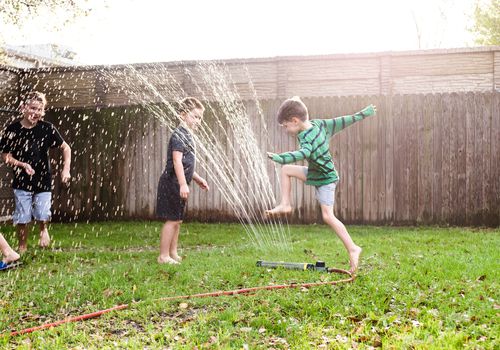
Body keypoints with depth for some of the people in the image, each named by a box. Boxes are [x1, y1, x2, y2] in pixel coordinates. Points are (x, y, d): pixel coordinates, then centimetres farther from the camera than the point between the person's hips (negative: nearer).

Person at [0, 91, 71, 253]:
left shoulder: (47, 128, -7)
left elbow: (66, 148, 1)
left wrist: (66, 169, -10)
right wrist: (22, 165, -16)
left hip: (43, 179, 0)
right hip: (21, 181, 0)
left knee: (43, 214, -6)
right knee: (22, 217, 4)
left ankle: (43, 230, 28)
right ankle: (22, 248, 23)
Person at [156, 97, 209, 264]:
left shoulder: (187, 135, 17)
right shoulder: (178, 135, -14)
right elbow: (177, 161, -23)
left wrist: (197, 179, 24)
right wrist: (183, 184, -28)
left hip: (179, 184, 10)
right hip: (172, 183, -10)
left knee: (177, 220, 13)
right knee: (172, 220, -6)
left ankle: (173, 253, 21)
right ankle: (164, 256, 0)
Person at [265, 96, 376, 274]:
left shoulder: (307, 138, -28)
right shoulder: (319, 123, -4)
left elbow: (303, 153, -49)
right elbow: (343, 121, 2)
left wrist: (279, 158, -59)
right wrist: (364, 113, 11)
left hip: (325, 179, -10)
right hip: (315, 173, 10)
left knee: (328, 216, -11)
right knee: (286, 170, 10)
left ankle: (352, 248, -6)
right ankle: (285, 204, 13)